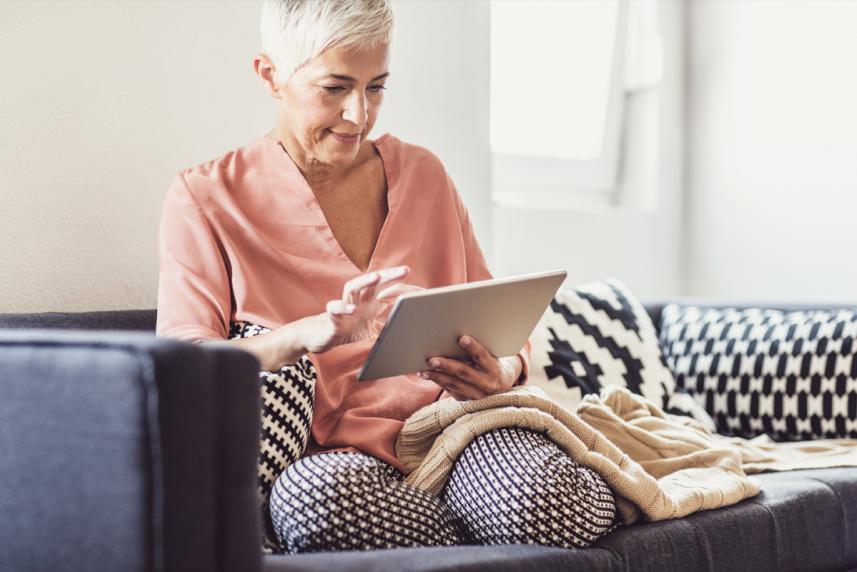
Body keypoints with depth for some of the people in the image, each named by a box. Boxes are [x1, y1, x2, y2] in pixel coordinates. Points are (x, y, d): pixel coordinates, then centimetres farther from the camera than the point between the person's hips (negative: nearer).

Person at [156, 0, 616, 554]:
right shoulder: (205, 198, 6)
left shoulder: (423, 173, 17)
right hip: (331, 458, 0)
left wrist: (504, 372, -9)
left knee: (547, 495, -35)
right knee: (318, 497, -39)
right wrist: (313, 332, -26)